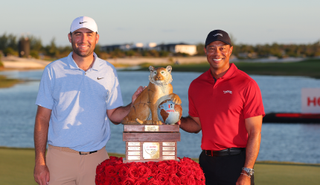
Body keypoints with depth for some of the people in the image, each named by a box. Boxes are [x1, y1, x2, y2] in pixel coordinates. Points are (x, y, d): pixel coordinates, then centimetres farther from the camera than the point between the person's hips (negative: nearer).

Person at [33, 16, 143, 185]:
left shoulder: (109, 72, 7)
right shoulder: (53, 71, 2)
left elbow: (114, 116, 9)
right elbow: (42, 118, 1)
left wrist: (133, 105, -12)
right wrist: (40, 162, -5)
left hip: (96, 158, 1)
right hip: (60, 157, -1)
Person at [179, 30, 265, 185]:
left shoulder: (246, 85, -5)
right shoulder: (196, 85, 10)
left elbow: (254, 132, -8)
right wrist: (179, 121, -2)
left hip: (236, 162, -4)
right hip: (207, 161, 4)